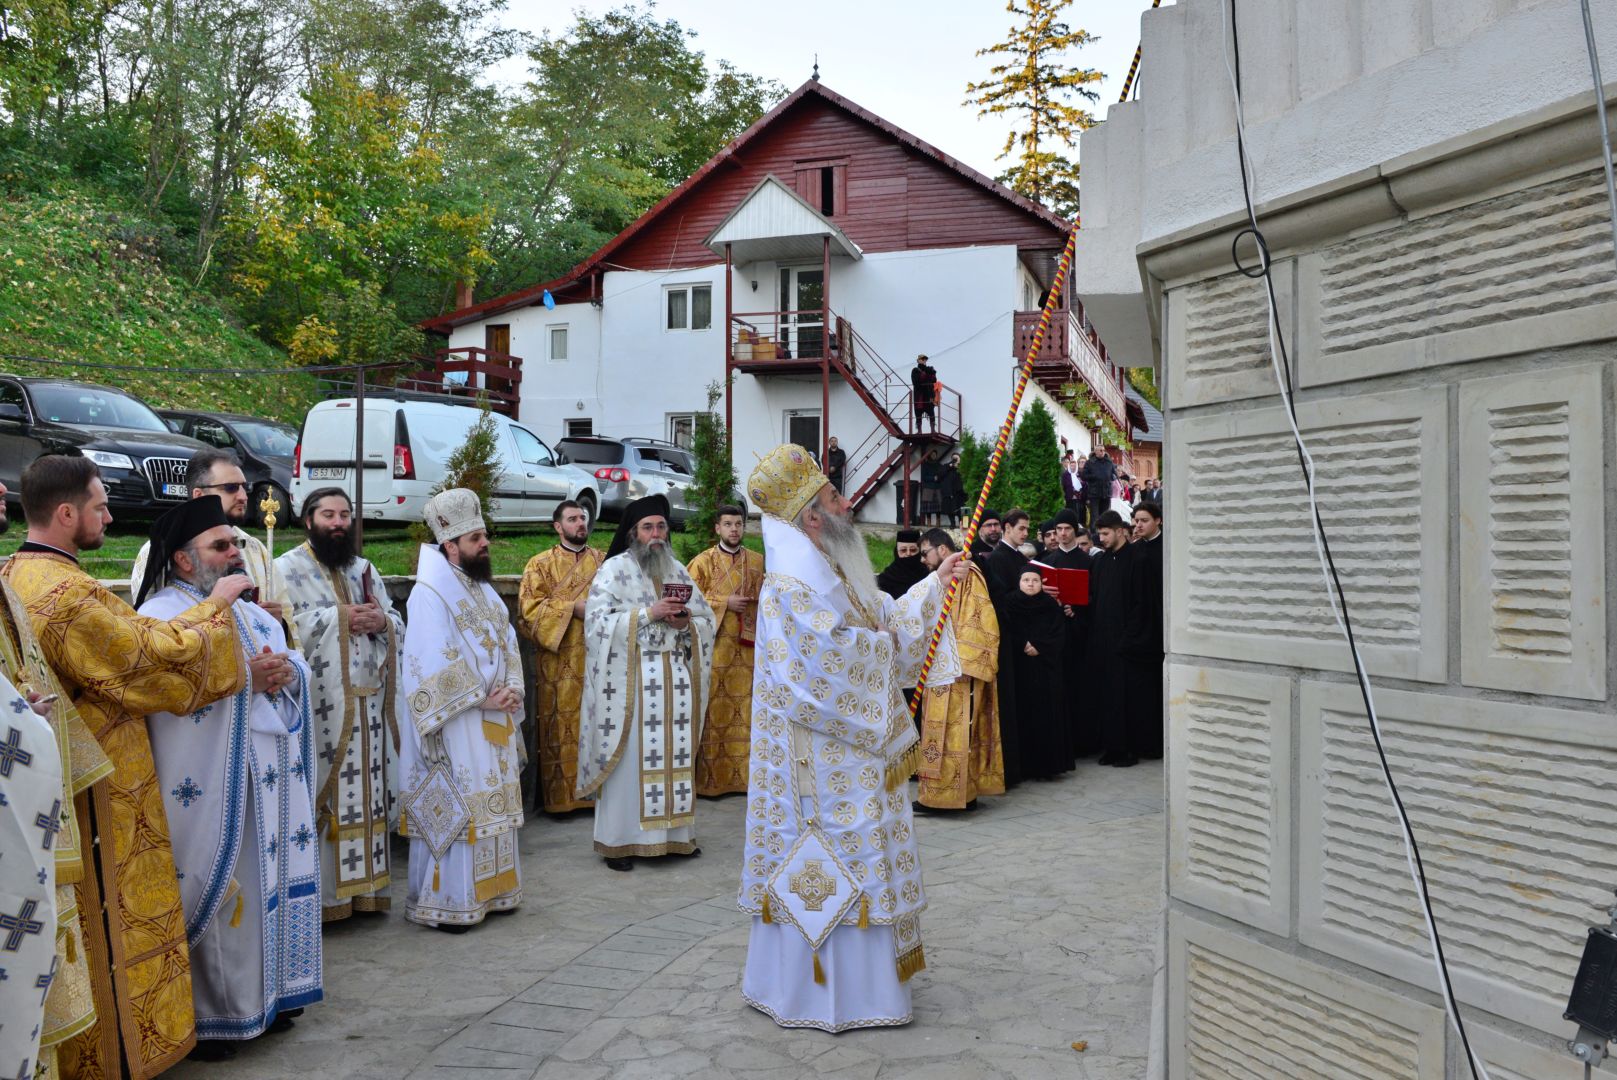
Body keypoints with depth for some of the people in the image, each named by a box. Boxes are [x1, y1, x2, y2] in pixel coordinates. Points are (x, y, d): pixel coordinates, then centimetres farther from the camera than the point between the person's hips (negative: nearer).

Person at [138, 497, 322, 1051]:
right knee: (217, 891, -2)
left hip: (269, 780, 7)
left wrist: (285, 673, -6)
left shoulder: (254, 614, 17)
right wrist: (243, 679, -21)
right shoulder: (161, 615, -8)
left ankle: (267, 991, 24)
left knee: (270, 880, 11)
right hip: (208, 787, -7)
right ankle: (208, 1012, 10)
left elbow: (298, 670, 16)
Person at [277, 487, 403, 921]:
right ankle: (319, 893, 3)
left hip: (367, 703, 6)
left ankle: (363, 884, 18)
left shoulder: (364, 570, 17)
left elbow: (399, 625, 16)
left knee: (365, 793, 9)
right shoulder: (287, 569, -1)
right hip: (319, 704, -5)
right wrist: (337, 616, -15)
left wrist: (382, 620, -6)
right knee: (322, 796, -4)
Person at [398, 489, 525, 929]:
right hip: (456, 724, -8)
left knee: (491, 804, 13)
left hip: (494, 722, 8)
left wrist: (511, 688, -3)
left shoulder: (483, 588, 14)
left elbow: (507, 642, 14)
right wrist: (481, 697, -18)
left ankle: (486, 891, 24)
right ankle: (444, 903, 7)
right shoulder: (430, 593, -14)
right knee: (453, 808, -3)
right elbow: (435, 663, -20)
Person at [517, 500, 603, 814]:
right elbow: (529, 606, -6)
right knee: (560, 726, -1)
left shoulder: (605, 560, 13)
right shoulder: (540, 563, 4)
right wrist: (573, 607, -15)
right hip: (560, 663, -3)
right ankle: (559, 796, 6)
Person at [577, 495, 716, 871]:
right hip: (632, 680, -5)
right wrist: (649, 614, -18)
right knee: (630, 757, -4)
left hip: (675, 679, 5)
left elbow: (708, 620, 16)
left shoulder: (678, 570, 15)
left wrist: (686, 622, -6)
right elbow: (598, 620, -13)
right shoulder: (614, 569, -1)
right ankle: (617, 840, 4)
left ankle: (674, 832, 16)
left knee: (675, 754, 6)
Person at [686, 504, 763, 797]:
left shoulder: (758, 561, 12)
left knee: (745, 708, 4)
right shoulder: (703, 561, 2)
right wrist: (726, 603, -12)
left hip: (748, 644, 3)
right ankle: (710, 778, 3)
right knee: (714, 708, -3)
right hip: (715, 644, -3)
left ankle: (743, 773, 12)